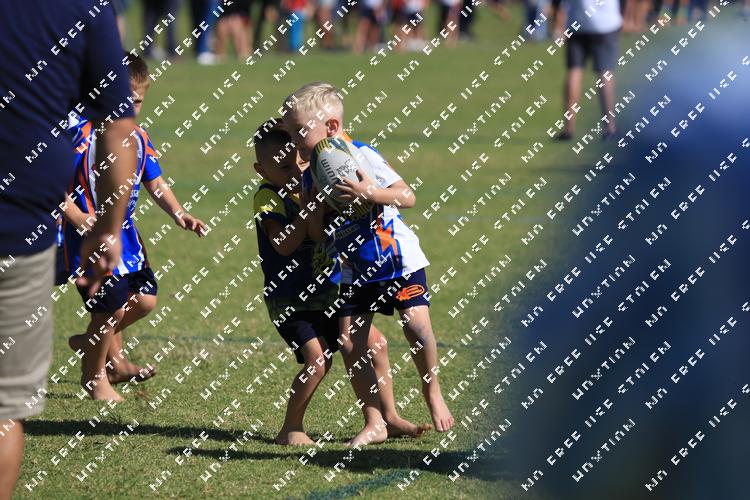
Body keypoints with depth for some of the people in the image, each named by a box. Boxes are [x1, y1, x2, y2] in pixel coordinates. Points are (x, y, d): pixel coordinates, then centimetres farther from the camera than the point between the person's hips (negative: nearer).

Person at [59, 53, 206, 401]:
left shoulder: (138, 138, 7)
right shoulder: (81, 134, -16)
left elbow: (154, 183, 15)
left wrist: (178, 213, -1)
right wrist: (81, 220, -27)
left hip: (125, 235, 8)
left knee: (144, 299, 8)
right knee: (113, 305, -7)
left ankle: (103, 349, 34)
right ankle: (94, 375, 17)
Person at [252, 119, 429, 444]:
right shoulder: (268, 198, -14)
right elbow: (284, 244, -28)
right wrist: (306, 209, -32)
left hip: (328, 293, 7)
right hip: (289, 300, -7)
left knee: (376, 344, 7)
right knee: (317, 358, -22)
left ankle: (390, 417, 21)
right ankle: (290, 429, -5)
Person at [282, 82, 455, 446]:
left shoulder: (362, 156, -14)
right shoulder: (312, 175, 3)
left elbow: (407, 197, -16)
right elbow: (317, 234, 2)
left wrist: (369, 192, -30)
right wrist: (319, 201, -15)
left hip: (397, 256, -6)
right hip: (355, 270, 6)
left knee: (415, 322, -19)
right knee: (349, 342, -3)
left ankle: (432, 393, 7)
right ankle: (374, 423, 5)